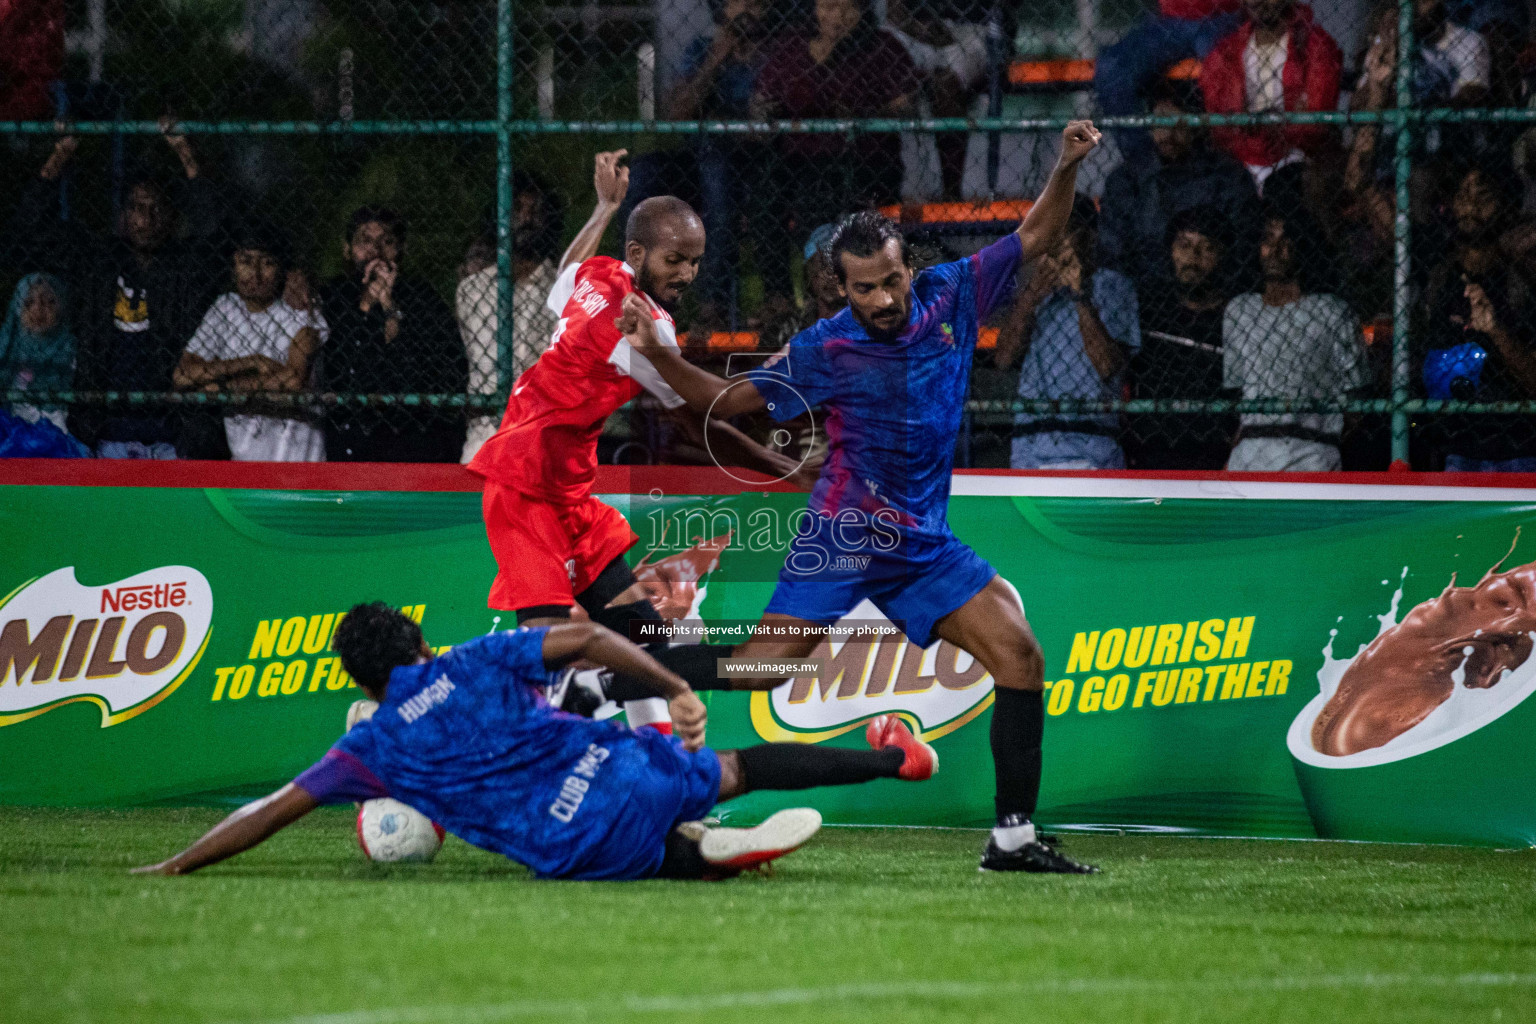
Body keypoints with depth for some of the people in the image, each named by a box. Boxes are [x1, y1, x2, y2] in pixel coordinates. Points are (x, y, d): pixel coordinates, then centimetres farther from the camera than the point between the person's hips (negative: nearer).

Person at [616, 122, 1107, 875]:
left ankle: (1013, 838, -5)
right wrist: (658, 354, -13)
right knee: (756, 668, -14)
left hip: (923, 543, 4)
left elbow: (1036, 239, 6)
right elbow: (730, 400, 1)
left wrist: (1066, 169, -11)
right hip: (843, 532, -4)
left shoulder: (950, 296, 0)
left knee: (1020, 657, -9)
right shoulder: (823, 351, -8)